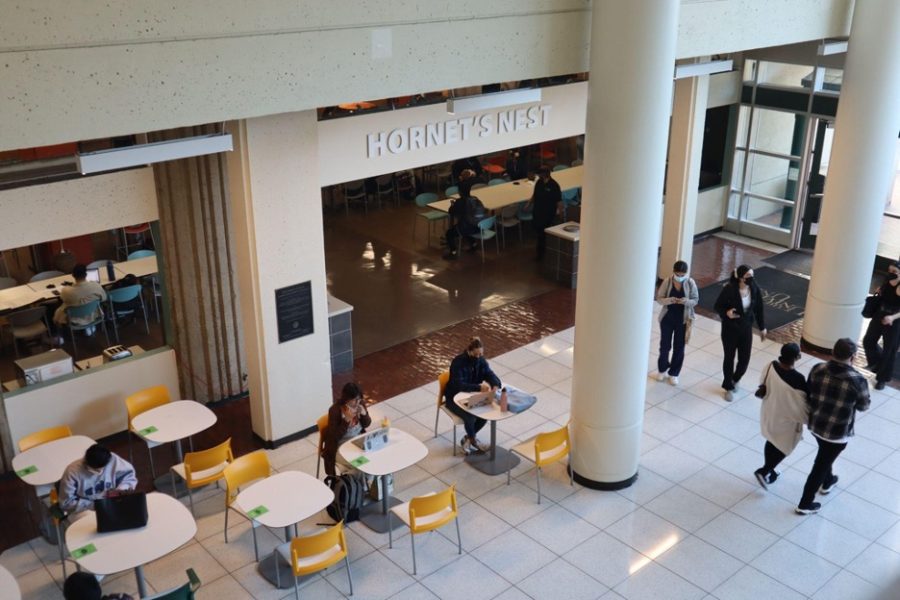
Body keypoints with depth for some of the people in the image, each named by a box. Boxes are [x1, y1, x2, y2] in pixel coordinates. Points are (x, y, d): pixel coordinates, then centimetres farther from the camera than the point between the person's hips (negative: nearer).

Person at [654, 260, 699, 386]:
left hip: (683, 320, 0)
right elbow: (659, 298, -6)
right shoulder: (667, 281, -10)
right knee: (665, 345, 12)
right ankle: (662, 370, 33)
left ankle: (674, 373, 24)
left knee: (679, 347, 8)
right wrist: (668, 300, -27)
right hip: (667, 318, 0)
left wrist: (687, 301, -26)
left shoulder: (691, 283, -9)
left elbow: (696, 300, -3)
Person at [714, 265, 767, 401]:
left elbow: (759, 309, 4)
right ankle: (728, 387, 28)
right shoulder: (729, 289, -21)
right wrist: (726, 313, -32)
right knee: (729, 358, 8)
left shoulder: (755, 289, -9)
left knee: (745, 359, 8)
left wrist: (762, 327, 10)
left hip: (746, 328, 3)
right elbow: (718, 306, -10)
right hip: (730, 328, -3)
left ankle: (735, 379, 41)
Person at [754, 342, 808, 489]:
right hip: (786, 418, -6)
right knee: (785, 446, 20)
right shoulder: (797, 379, -35)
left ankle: (770, 471, 43)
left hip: (769, 413, 6)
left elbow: (763, 387, -1)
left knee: (771, 441, 27)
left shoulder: (771, 366, -19)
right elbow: (802, 403, -21)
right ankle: (763, 471, 18)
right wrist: (808, 418, -2)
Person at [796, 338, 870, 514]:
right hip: (838, 433, -4)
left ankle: (827, 482, 58)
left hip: (815, 425, 4)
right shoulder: (858, 380, -24)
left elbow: (807, 397, 0)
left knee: (825, 457, 33)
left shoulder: (817, 370, -13)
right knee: (821, 465, 13)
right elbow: (864, 406, -7)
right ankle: (805, 504, 24)